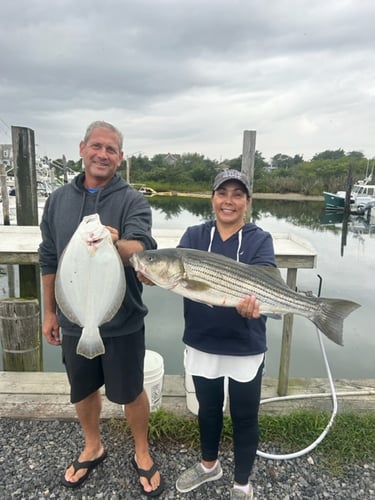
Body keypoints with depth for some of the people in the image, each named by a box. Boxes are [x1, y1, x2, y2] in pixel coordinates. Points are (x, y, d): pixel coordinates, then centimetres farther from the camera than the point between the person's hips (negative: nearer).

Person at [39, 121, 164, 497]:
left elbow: (143, 248, -29)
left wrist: (116, 244, -51)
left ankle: (142, 454, 40)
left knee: (130, 392, 14)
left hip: (123, 322, -3)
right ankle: (92, 448, 48)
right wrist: (49, 312, 9)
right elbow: (49, 261, 7)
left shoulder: (132, 200, -11)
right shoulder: (58, 199, 1)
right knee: (83, 391, 22)